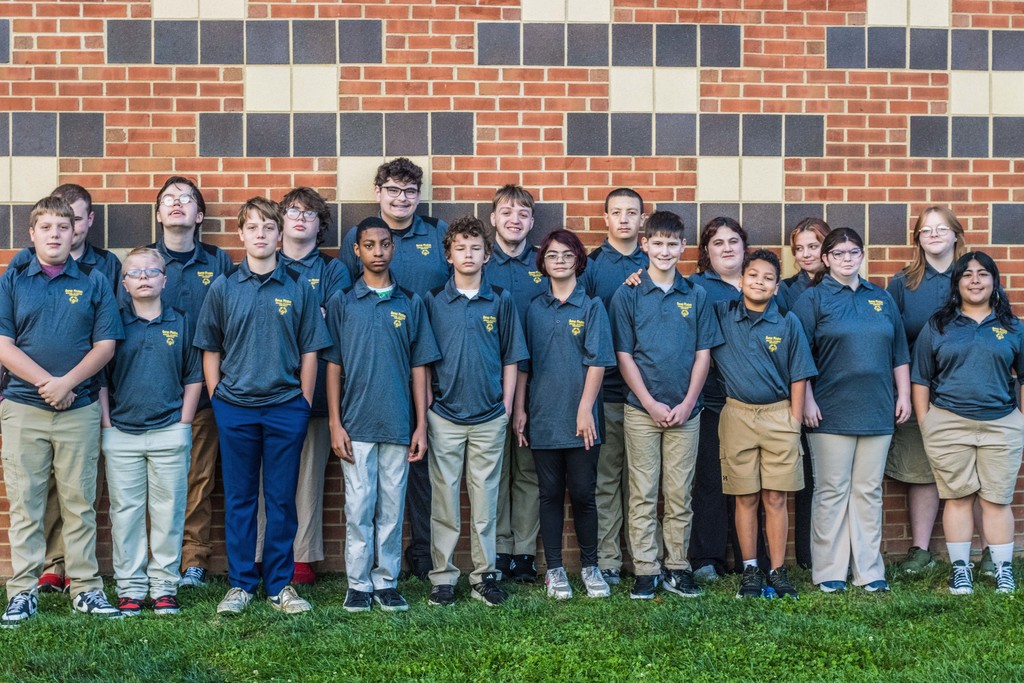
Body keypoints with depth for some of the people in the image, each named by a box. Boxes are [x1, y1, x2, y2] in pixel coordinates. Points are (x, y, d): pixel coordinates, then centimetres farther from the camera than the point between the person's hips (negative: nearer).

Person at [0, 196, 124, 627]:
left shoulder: (93, 282, 7)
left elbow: (106, 344, 1)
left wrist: (67, 382, -12)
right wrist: (47, 383, -13)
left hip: (80, 410, 0)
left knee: (80, 503, 5)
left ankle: (86, 588, 12)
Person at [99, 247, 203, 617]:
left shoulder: (180, 324, 7)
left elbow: (194, 379, 8)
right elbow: (100, 378, 6)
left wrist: (183, 424, 0)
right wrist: (107, 425, -2)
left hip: (170, 433, 0)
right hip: (121, 434, 0)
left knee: (168, 512, 3)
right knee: (125, 513, 4)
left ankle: (165, 586, 11)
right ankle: (130, 589, 11)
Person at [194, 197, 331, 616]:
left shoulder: (298, 287, 3)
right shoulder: (223, 288, 3)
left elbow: (309, 351, 4)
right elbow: (210, 350, 8)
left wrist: (304, 403, 1)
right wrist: (217, 400, 2)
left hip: (286, 408, 0)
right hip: (235, 408, 1)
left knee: (282, 499, 6)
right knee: (239, 499, 7)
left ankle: (280, 584, 16)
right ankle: (240, 584, 17)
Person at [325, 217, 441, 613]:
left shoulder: (410, 304, 8)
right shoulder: (342, 303, 5)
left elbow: (419, 368, 8)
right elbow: (333, 366, 3)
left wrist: (421, 425, 2)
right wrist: (335, 424, -4)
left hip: (398, 426, 1)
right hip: (356, 425, -1)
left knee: (392, 508, 5)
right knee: (359, 508, 1)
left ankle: (387, 582, 14)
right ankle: (359, 584, 10)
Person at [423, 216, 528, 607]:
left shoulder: (501, 301, 5)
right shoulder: (433, 301, 3)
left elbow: (511, 359, 8)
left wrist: (507, 405, 2)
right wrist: (425, 403, -1)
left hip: (489, 417, 1)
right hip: (445, 415, 0)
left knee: (485, 501, 6)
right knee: (444, 501, 4)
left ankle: (485, 575, 15)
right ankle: (443, 576, 12)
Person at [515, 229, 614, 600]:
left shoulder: (591, 306, 1)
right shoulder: (534, 309, 9)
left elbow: (598, 362, -5)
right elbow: (523, 363, 10)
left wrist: (585, 409, -11)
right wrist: (519, 409, 4)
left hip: (579, 420, -2)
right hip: (543, 417, 2)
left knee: (583, 494, 3)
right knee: (551, 494, 7)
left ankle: (590, 566, 16)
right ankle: (554, 569, 15)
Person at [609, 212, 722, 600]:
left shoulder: (696, 296, 7)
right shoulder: (628, 295, 2)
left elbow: (703, 353, 5)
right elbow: (623, 355, -1)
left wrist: (686, 404, -5)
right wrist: (651, 403, -9)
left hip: (685, 411, 2)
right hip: (641, 409, -1)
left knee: (680, 495, 6)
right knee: (643, 495, 2)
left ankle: (678, 568, 14)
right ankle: (646, 571, 8)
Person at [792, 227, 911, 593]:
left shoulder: (881, 299, 13)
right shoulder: (813, 299, 0)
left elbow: (899, 353, 16)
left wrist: (904, 395, 9)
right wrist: (806, 400, -12)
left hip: (877, 411, 4)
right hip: (831, 412, -4)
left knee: (869, 492, 8)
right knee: (832, 492, 0)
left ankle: (869, 570, 14)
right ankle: (829, 572, 7)